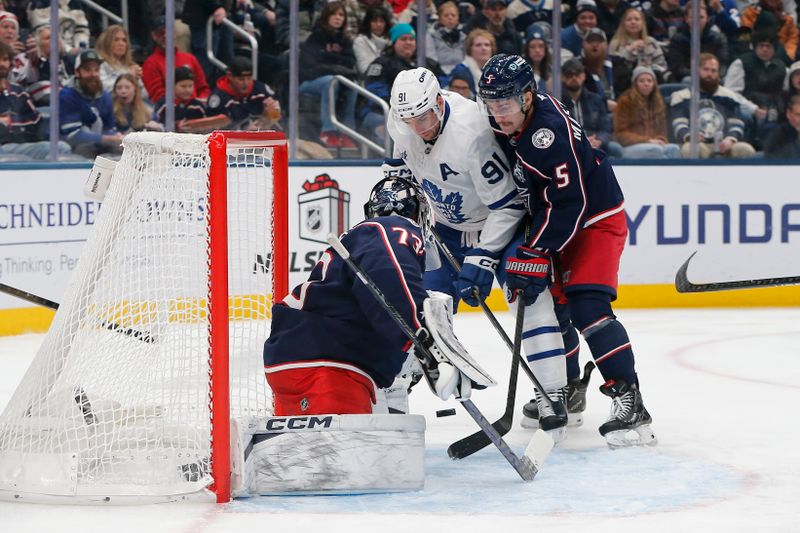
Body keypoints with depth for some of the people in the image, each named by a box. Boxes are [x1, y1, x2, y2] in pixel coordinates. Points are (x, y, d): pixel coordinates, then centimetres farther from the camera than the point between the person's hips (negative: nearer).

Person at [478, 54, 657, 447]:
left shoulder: (550, 132, -31)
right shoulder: (506, 123, -4)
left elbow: (567, 203, -31)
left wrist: (536, 253, -30)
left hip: (596, 219, -9)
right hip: (553, 221, 9)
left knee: (587, 306, -22)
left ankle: (629, 400, -25)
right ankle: (568, 390, 29)